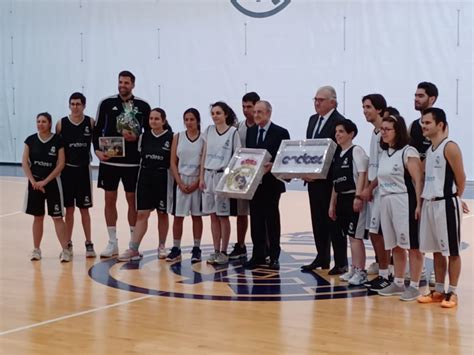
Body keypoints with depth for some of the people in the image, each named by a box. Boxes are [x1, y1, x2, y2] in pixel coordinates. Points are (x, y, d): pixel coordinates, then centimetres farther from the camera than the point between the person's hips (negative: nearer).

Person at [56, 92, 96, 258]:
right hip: (67, 169, 1)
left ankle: (89, 244, 11)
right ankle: (68, 244, 16)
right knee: (69, 209, 7)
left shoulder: (91, 122, -3)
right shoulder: (61, 123, -2)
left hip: (83, 169, 0)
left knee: (84, 209, 4)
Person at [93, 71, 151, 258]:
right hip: (110, 160, 1)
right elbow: (97, 130, 4)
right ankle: (112, 243, 14)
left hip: (133, 161, -1)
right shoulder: (106, 103, 1)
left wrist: (137, 138, -12)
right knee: (110, 199, 5)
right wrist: (97, 150, -8)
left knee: (132, 200, 5)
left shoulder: (143, 106, 1)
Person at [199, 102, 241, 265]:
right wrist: (201, 177, 6)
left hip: (223, 176, -4)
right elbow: (204, 155, 11)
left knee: (223, 215, 0)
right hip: (209, 175, 4)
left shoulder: (233, 132, -4)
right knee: (213, 216, 6)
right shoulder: (209, 131, 8)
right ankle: (216, 251, 12)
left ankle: (224, 252, 6)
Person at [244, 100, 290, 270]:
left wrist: (272, 165, -21)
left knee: (272, 219, 2)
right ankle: (258, 255, 13)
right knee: (256, 218, 6)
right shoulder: (250, 131, 12)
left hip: (271, 182, -4)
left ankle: (274, 257, 8)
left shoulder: (280, 133, -5)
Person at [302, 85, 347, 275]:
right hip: (314, 179, 8)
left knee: (334, 221, -2)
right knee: (318, 220, 13)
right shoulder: (313, 119, 15)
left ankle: (341, 262, 4)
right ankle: (322, 258, 22)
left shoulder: (340, 122, -12)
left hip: (330, 179, -8)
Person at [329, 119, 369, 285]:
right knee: (351, 236, 12)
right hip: (342, 198, 8)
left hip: (353, 198, -8)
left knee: (356, 236, -8)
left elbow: (362, 174, -15)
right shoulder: (338, 155, 15)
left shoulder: (356, 151, -7)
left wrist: (358, 196, -22)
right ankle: (354, 269, 19)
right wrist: (332, 204, 19)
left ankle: (361, 271, -5)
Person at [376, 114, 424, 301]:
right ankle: (398, 283, 23)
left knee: (412, 245, -3)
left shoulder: (408, 152, -9)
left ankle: (414, 286, 1)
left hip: (404, 202, -8)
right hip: (386, 202, 8)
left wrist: (419, 205, -19)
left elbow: (418, 180, -14)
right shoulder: (384, 153, 14)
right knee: (395, 245, 14)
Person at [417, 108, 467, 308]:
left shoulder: (450, 147, -11)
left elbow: (461, 178, -8)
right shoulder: (429, 151, 13)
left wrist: (455, 199, 3)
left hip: (446, 204, -8)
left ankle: (452, 293, 5)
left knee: (451, 251, 0)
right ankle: (438, 291, 20)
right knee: (436, 250, 12)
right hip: (429, 204, 8)